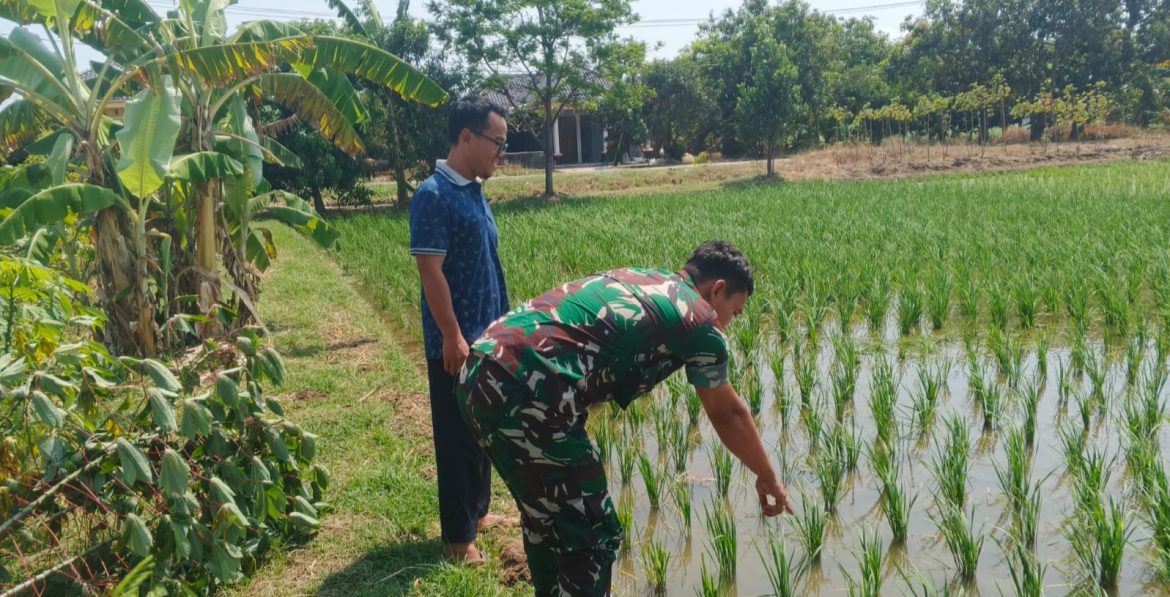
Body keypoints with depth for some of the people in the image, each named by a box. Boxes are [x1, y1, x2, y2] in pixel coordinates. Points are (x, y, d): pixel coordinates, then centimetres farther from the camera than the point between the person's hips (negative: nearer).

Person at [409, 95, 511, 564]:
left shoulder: (474, 191, 10)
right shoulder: (434, 196, -17)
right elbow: (431, 273, -20)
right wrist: (453, 337, -21)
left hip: (487, 337, 9)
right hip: (456, 342, -9)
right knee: (457, 437, 2)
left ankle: (478, 511, 34)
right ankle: (458, 536, 14)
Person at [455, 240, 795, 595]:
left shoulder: (640, 279, 25)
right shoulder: (698, 318, 4)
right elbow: (728, 415, 15)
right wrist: (767, 477, 31)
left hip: (479, 375, 9)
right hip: (525, 396, -9)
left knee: (545, 519, 27)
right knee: (592, 539, 7)